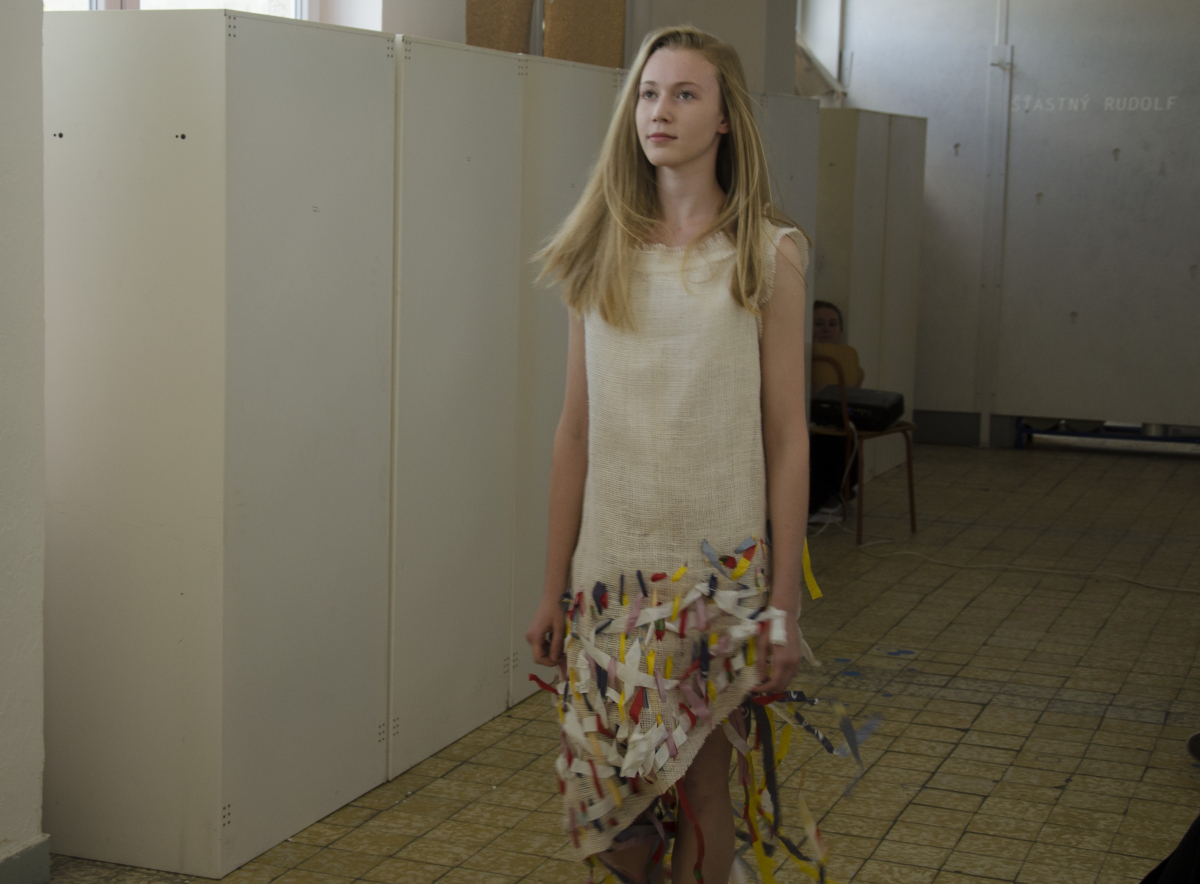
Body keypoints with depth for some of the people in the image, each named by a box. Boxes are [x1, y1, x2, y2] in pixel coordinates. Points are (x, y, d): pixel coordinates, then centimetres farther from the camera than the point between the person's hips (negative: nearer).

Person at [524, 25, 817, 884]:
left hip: (719, 570, -3)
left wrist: (784, 604, -7)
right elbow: (576, 432, 7)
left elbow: (787, 440, -4)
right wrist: (554, 586, 6)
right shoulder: (603, 254, 6)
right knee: (603, 802, 6)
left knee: (699, 787, 4)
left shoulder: (766, 257, -2)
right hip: (610, 566, 3)